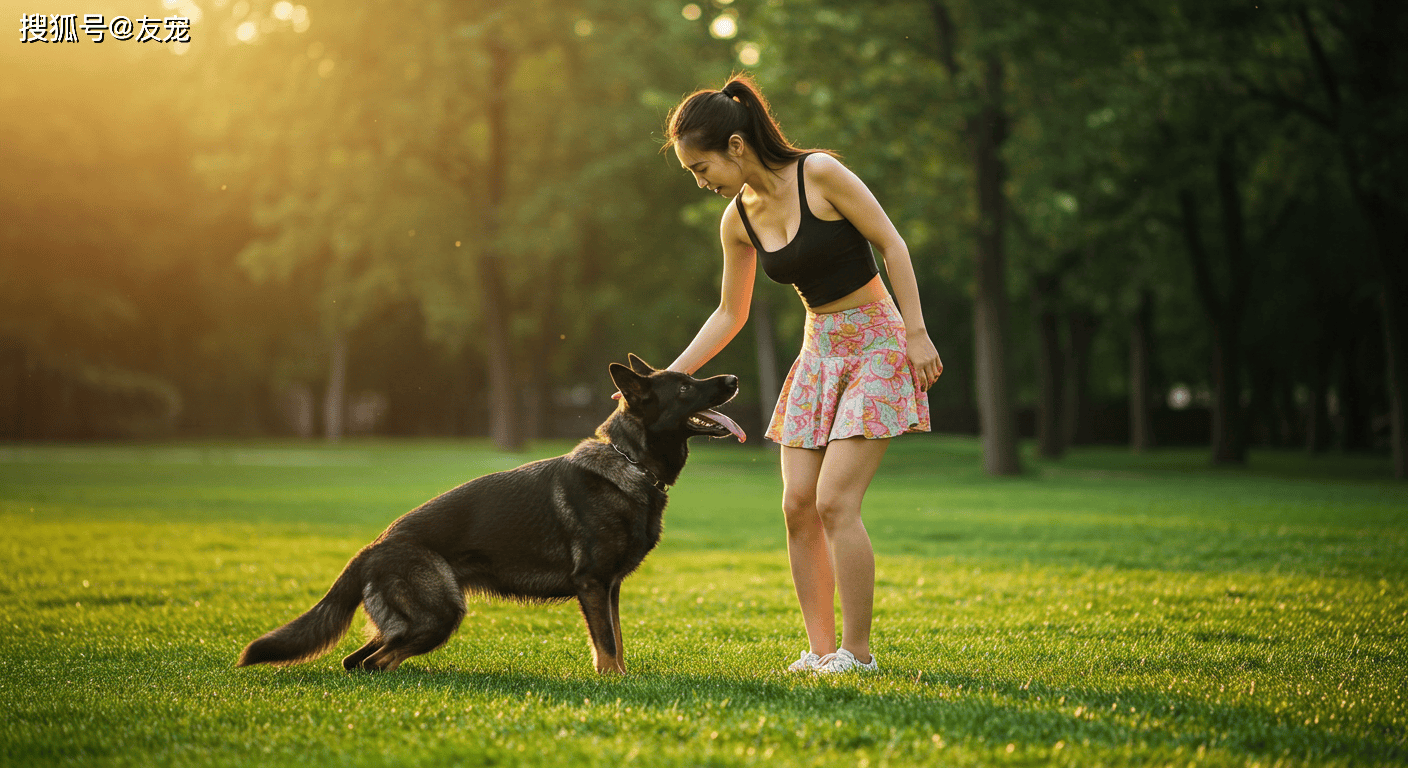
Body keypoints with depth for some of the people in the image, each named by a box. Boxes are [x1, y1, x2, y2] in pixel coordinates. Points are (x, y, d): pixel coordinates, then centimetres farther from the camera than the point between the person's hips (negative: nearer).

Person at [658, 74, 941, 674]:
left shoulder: (819, 173, -15)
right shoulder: (739, 219, 3)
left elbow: (891, 244, -11)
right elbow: (730, 314, 13)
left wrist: (916, 332, -14)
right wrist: (669, 377, 7)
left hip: (875, 341, -6)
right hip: (819, 350, 6)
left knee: (835, 501, -15)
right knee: (797, 505, -3)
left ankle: (857, 653, -6)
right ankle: (822, 648, 5)